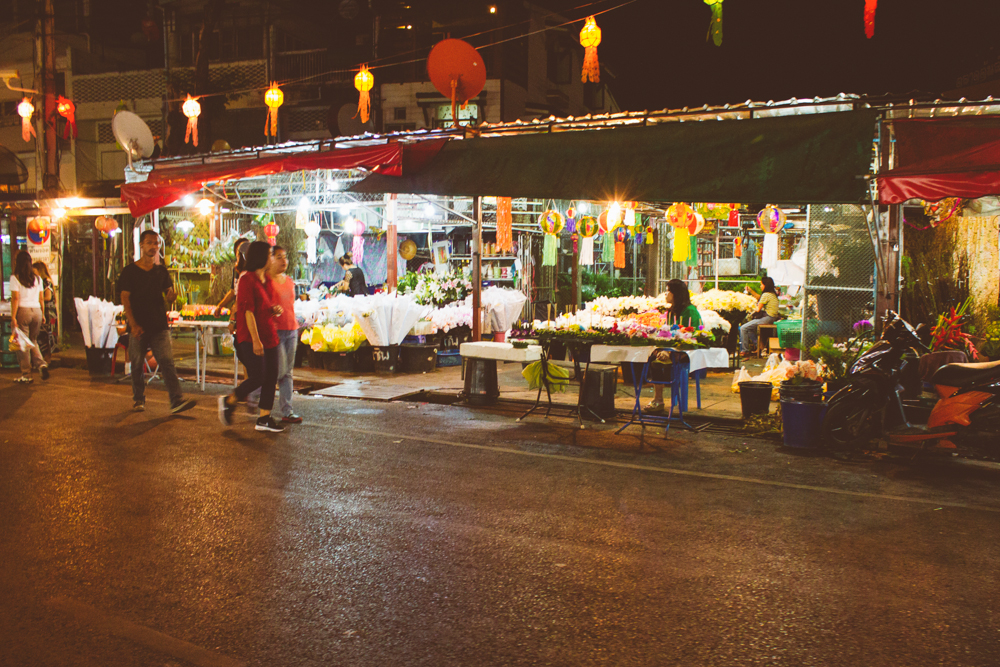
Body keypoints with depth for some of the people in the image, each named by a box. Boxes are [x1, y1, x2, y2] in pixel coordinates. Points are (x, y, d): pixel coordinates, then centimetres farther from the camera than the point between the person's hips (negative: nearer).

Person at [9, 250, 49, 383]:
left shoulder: (15, 278, -6)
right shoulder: (37, 278, 9)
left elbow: (15, 298, -11)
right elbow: (41, 298, 10)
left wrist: (13, 317, -10)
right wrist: (42, 314, 17)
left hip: (22, 311, -5)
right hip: (36, 311, 5)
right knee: (33, 340, 19)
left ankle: (26, 375, 5)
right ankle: (41, 363, -4)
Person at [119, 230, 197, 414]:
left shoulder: (161, 271, 12)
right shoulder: (129, 271, 2)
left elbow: (169, 295, 11)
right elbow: (125, 299, -3)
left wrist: (171, 295, -15)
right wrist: (133, 324, -13)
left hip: (160, 326, 1)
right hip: (138, 327, -1)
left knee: (167, 361, -9)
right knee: (137, 365, 6)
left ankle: (177, 401, -15)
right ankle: (139, 399, 24)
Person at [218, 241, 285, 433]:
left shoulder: (267, 280, 15)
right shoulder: (247, 280, -11)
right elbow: (248, 311, -16)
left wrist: (275, 310, 3)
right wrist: (255, 340, -21)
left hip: (269, 336, 8)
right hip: (251, 338, -8)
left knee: (271, 378, 4)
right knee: (257, 377, -10)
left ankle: (264, 419, 11)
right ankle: (228, 401, 14)